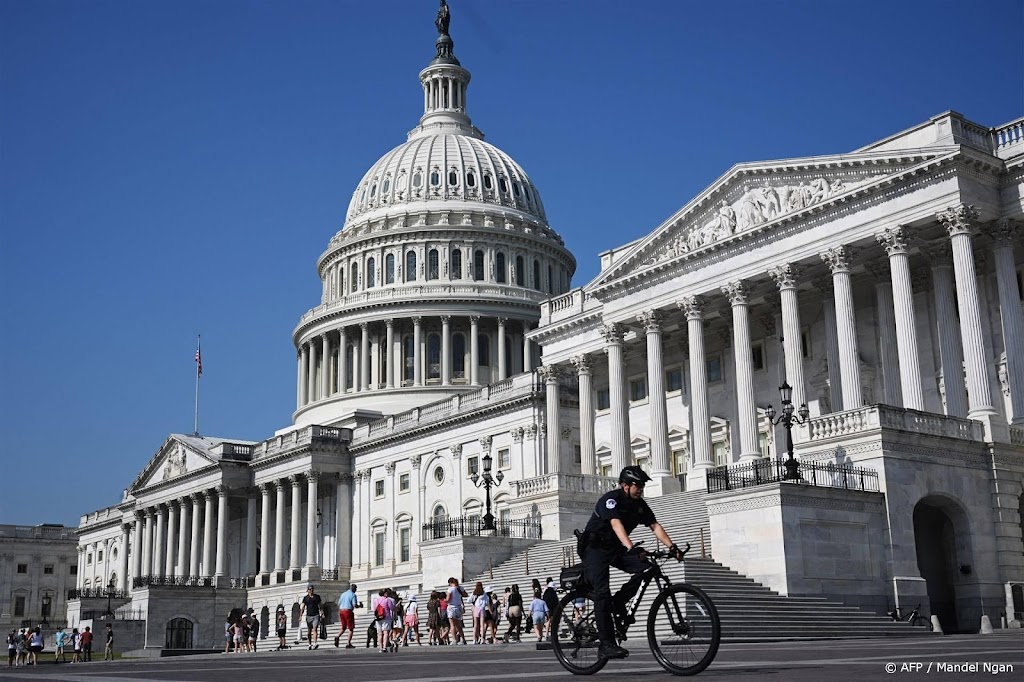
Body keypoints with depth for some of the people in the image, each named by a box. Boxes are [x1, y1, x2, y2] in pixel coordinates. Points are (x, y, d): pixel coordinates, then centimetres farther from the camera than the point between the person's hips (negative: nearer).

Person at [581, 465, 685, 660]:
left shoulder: (639, 504, 2)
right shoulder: (610, 499, -21)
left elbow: (655, 526, -3)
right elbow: (616, 524, -37)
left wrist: (672, 547, -17)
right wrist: (631, 548, -51)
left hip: (615, 548, 7)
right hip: (595, 548, -7)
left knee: (646, 568, -17)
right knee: (602, 592, -19)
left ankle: (618, 603, 1)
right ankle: (606, 645, -18)